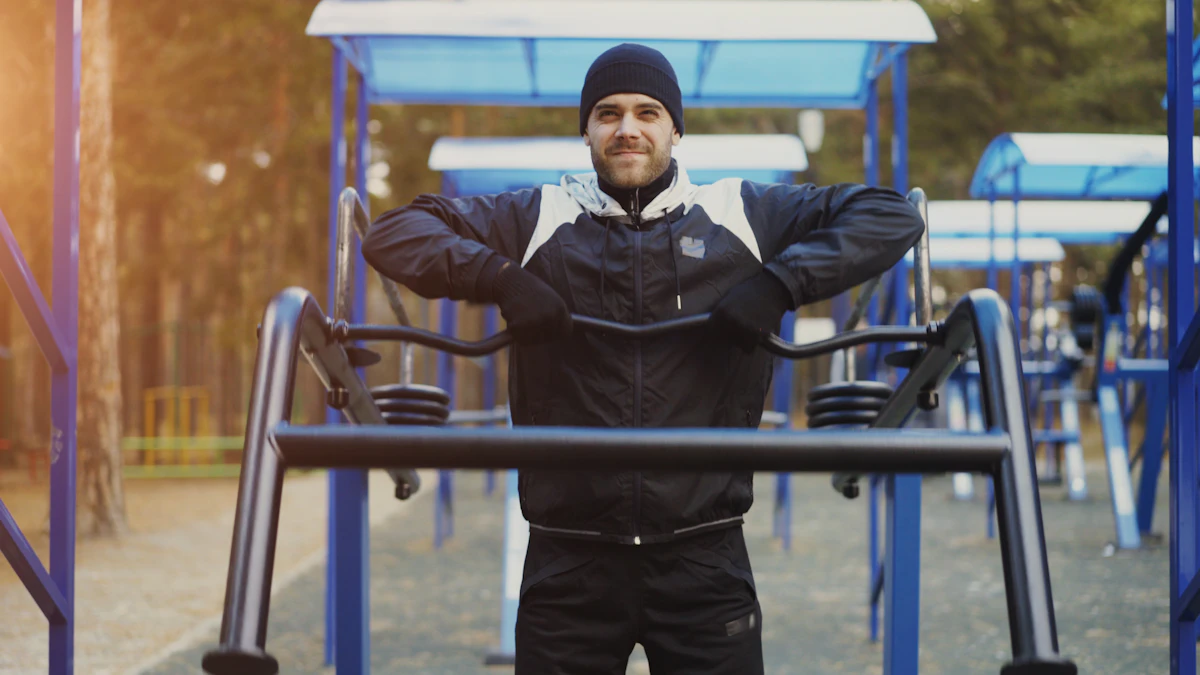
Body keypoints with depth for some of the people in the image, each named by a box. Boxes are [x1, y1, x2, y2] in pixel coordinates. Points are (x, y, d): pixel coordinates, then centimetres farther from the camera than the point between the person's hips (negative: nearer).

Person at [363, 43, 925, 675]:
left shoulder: (743, 215, 8)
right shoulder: (535, 219, 9)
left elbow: (892, 216, 7)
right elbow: (393, 231, 6)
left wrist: (781, 282, -8)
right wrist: (499, 278, -11)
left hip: (703, 556, 0)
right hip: (570, 560, 0)